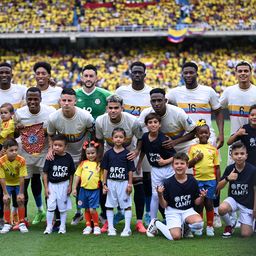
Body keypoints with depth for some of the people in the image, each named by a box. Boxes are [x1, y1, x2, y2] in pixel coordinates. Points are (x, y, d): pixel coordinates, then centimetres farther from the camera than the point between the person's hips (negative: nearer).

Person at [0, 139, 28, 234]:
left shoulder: (21, 160, -30)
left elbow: (21, 178, -25)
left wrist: (21, 193, -21)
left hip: (18, 183, -1)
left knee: (20, 201, -7)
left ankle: (22, 223, 5)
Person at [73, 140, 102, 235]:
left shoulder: (99, 164, 0)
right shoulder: (83, 163, 4)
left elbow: (102, 177, 2)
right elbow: (77, 175, 7)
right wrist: (74, 188, 6)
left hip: (94, 190, -3)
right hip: (84, 189, 3)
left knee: (92, 209, -7)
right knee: (86, 209, 12)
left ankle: (96, 226, 11)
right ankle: (88, 226, 24)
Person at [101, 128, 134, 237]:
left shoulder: (127, 154, -2)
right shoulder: (108, 153, 3)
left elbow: (130, 170, -1)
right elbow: (105, 169, 6)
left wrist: (130, 184, -4)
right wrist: (104, 184, 2)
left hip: (123, 183, -2)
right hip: (111, 182, 2)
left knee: (127, 205, -1)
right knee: (109, 205, 6)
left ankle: (127, 228, 5)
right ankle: (110, 228, 14)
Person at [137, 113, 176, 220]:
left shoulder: (163, 140, -21)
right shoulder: (145, 137, -6)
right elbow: (143, 151, 14)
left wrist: (165, 161, -31)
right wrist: (139, 163, 20)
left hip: (169, 168, -4)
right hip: (155, 170, 4)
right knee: (155, 195, 7)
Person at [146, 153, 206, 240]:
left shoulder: (192, 181, -4)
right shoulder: (168, 183, -10)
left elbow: (196, 202, 4)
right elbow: (164, 205, -5)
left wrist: (202, 197, -17)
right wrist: (160, 195, -23)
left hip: (188, 210, 2)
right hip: (173, 211, -2)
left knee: (199, 223, -30)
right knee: (176, 236, -22)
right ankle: (156, 223, 8)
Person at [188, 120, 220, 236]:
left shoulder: (213, 149, 3)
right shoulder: (193, 148, 3)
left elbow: (217, 167, 6)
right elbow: (188, 165, 5)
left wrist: (218, 183, 3)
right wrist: (196, 159, -12)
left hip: (211, 180, 0)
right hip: (197, 180, 0)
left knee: (209, 204, 5)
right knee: (199, 204, 7)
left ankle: (210, 226, 16)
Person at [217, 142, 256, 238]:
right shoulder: (229, 169, -8)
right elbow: (218, 187, -3)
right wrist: (227, 179, -23)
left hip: (248, 203, -2)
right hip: (233, 199, 2)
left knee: (245, 234, -10)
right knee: (222, 208, -34)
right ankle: (229, 226, -2)